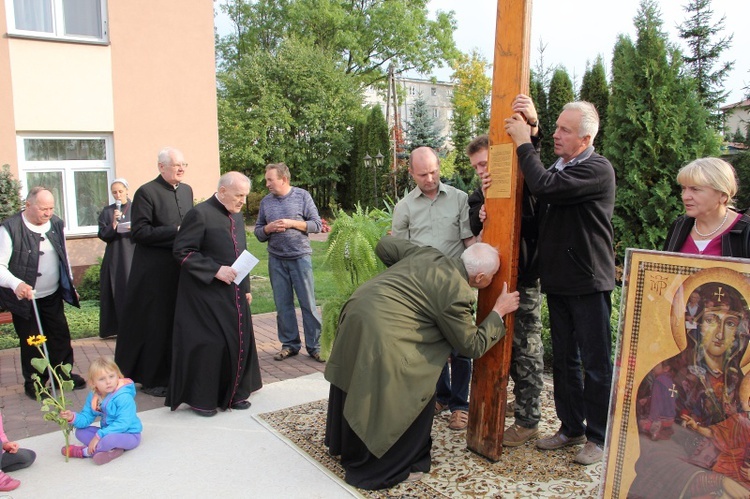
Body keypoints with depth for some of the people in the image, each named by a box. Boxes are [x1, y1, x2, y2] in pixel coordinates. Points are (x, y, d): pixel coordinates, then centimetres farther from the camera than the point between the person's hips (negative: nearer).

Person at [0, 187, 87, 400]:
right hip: (25, 298, -5)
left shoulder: (56, 224, 1)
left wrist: (71, 286, 16)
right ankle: (34, 383, 23)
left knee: (61, 336, 12)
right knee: (32, 343, 6)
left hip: (53, 295, 5)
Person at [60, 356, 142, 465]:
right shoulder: (93, 397, 0)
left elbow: (123, 424, -28)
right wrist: (73, 417, -21)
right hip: (109, 432, 8)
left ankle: (82, 451, -7)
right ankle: (112, 449, -20)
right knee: (80, 432, -2)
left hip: (129, 435, -8)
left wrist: (99, 435, -29)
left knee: (110, 439, -36)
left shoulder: (124, 397, -24)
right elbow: (86, 418, 0)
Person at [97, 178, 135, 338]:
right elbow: (103, 235, 1)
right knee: (118, 293, 2)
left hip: (133, 256, -1)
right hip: (115, 258, 1)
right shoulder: (107, 212, 8)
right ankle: (119, 327, 9)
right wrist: (113, 224, -15)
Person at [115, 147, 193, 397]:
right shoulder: (146, 192, -10)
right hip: (155, 271, -6)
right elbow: (139, 232, -15)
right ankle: (151, 379, 17)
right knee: (155, 324, 3)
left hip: (181, 268, 7)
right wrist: (176, 231, -18)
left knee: (178, 323, 12)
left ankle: (173, 372, 26)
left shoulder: (187, 190, 12)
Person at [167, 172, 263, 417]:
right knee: (208, 345, -2)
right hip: (206, 294, -7)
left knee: (239, 340, 10)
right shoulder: (200, 214, -13)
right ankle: (200, 398, 16)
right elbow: (182, 250, -16)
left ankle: (233, 393, 26)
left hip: (234, 293, 8)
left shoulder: (237, 216, 12)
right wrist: (216, 271, -21)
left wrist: (246, 287, 16)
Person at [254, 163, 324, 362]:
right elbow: (258, 231, 12)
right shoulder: (265, 201, 8)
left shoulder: (302, 196, -1)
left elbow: (316, 224, -3)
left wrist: (292, 223, -14)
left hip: (300, 257, -3)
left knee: (308, 303, 0)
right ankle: (289, 344, 19)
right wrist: (268, 228, -9)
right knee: (283, 305, 8)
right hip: (276, 260, 3)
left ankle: (314, 346, 8)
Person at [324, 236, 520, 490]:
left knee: (357, 388, 29)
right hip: (380, 333, -9)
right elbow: (472, 346, 1)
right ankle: (389, 467, 24)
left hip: (353, 313, 9)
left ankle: (342, 442, 53)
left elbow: (384, 245, 21)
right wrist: (499, 311, 10)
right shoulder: (456, 293, -9)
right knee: (417, 394, 10)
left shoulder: (427, 253, 10)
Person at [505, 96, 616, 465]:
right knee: (564, 361, 15)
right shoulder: (558, 167, 14)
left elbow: (544, 187, -27)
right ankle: (571, 427, 29)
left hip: (589, 283, -8)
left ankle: (599, 437, 17)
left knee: (595, 364, 4)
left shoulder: (598, 169, -14)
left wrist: (523, 142, -15)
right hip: (558, 281, 8)